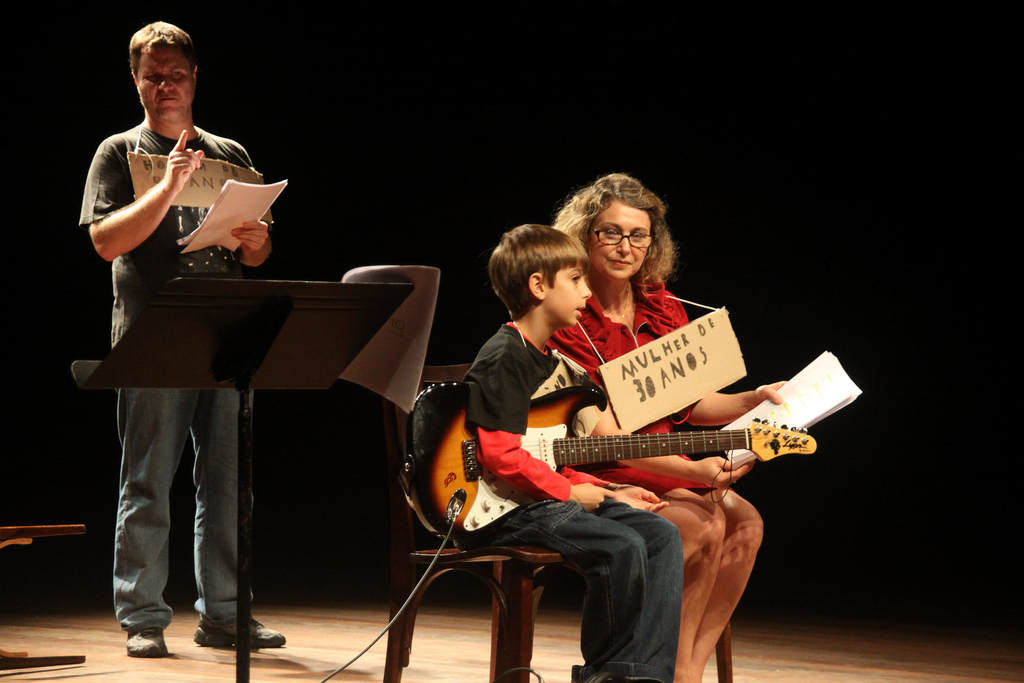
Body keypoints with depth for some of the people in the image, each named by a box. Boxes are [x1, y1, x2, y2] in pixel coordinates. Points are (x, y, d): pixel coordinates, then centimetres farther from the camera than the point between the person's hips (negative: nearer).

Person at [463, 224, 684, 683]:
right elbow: (500, 455, -20)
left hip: (550, 495, 10)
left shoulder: (546, 359, 20)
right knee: (622, 547, -27)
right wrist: (570, 492, -14)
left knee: (661, 535, -5)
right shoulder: (503, 360, -11)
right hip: (504, 511, -10)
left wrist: (607, 493, 12)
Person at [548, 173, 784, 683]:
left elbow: (688, 405, 19)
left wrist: (754, 399, 2)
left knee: (743, 522, -18)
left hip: (663, 467, 7)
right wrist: (692, 471, -29)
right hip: (591, 475, -7)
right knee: (701, 526, -28)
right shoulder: (567, 321, -13)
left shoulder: (664, 311, 10)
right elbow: (602, 436, -19)